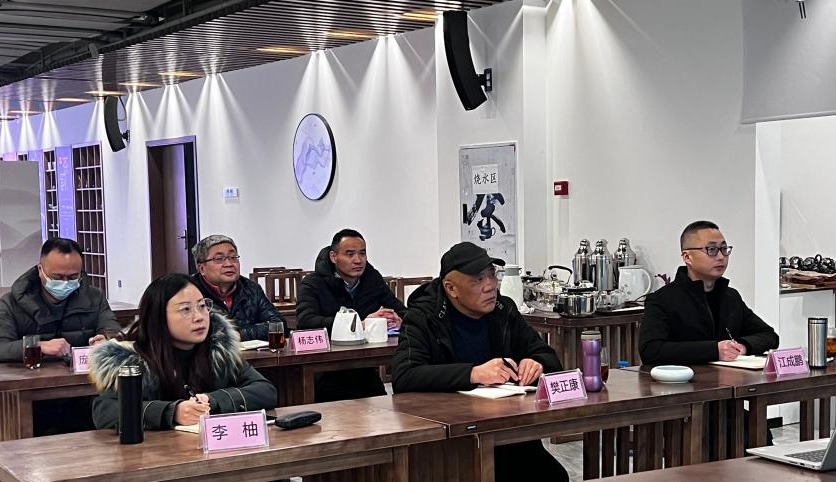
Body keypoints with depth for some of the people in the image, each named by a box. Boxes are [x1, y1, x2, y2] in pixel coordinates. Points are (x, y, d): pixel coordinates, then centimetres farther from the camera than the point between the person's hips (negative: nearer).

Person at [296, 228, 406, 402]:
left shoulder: (372, 278, 11)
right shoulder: (312, 284, -4)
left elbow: (402, 311, 10)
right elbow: (306, 321, -21)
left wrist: (398, 320, -17)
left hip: (364, 371, 4)